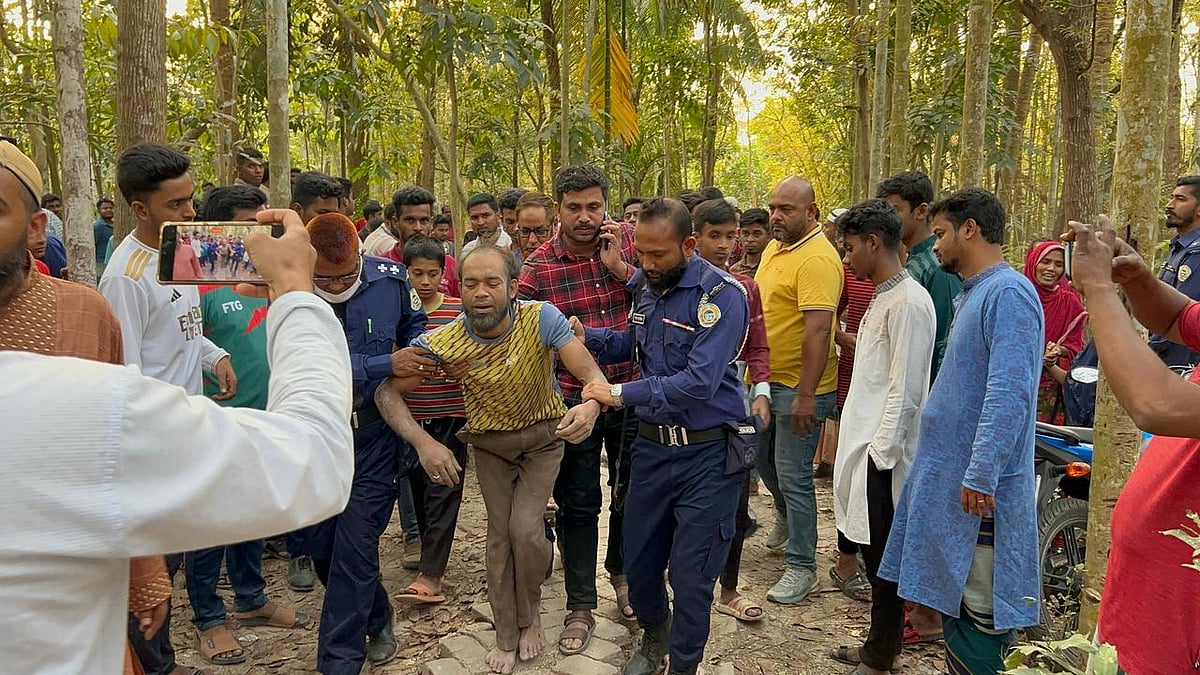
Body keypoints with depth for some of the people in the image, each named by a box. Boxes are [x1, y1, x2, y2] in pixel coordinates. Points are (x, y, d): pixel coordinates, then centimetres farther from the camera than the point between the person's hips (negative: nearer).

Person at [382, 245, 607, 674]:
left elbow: (590, 373, -33)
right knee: (500, 534, 7)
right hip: (489, 441, 2)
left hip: (544, 434, -1)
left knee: (525, 529, -11)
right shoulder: (443, 342, -26)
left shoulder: (541, 318, -30)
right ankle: (506, 636, 26)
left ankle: (530, 616, 19)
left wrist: (591, 405, -57)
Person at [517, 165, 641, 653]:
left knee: (630, 493, 18)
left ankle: (622, 573, 44)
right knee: (578, 504, 8)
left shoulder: (629, 241, -4)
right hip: (573, 399, -2)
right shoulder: (538, 267, -9)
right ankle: (580, 607, 24)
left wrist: (620, 267, -17)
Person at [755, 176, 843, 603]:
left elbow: (818, 329, -26)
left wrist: (805, 394, -29)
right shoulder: (775, 248, 11)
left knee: (793, 476, -1)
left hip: (799, 387, -9)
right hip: (767, 378, 9)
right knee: (764, 457, 23)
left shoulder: (817, 259, -20)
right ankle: (787, 518, 49)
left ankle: (801, 568, 13)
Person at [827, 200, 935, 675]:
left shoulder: (908, 301, -16)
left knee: (883, 557, 2)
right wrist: (856, 441, 16)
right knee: (871, 549, 17)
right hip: (865, 441, 9)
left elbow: (905, 387, -18)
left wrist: (881, 451, -17)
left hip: (883, 452, -9)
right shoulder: (883, 296, 14)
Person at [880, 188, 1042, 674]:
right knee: (953, 594, 18)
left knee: (980, 608, 0)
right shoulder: (973, 293, 15)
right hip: (948, 475, 10)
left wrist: (981, 475, -26)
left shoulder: (1009, 293, -16)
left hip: (979, 486, -10)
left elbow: (1009, 393, -25)